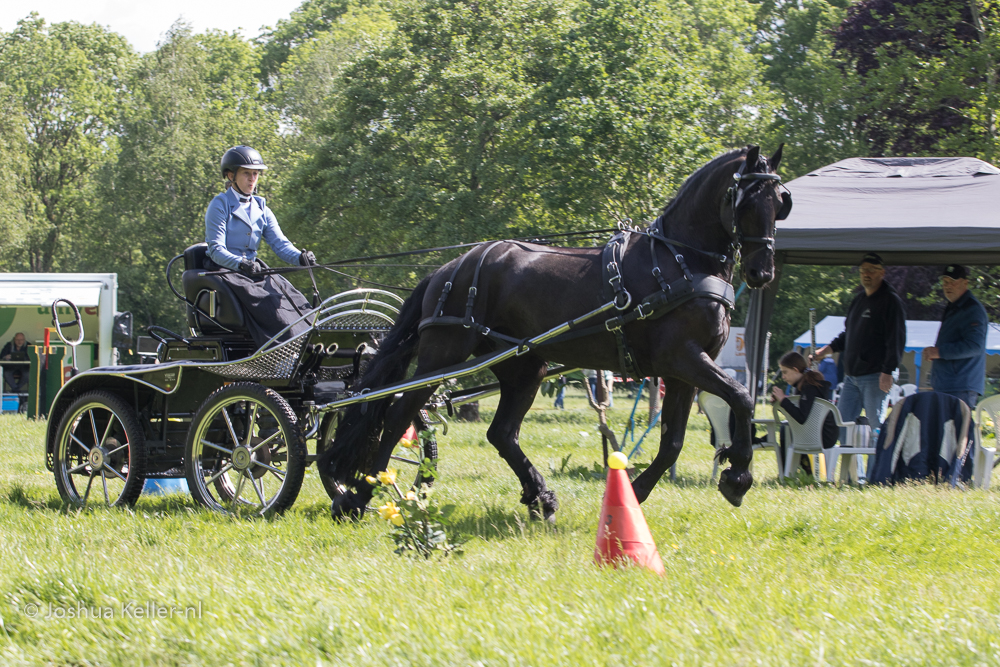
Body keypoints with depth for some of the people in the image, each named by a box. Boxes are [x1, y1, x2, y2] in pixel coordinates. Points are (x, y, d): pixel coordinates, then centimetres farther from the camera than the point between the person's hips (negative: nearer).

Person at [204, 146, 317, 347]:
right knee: (268, 305, -31)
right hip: (224, 271, -6)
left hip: (253, 269, 6)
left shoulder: (260, 209, 15)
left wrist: (299, 257, -19)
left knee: (294, 300, -20)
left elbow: (279, 243, 3)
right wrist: (241, 264, -32)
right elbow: (216, 250, -13)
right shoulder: (220, 205, -3)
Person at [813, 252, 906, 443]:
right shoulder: (859, 300, 17)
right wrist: (829, 349, 13)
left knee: (876, 424, -6)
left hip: (875, 376, -8)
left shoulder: (891, 301, -7)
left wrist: (888, 371, -21)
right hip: (851, 375, 8)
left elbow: (896, 340, -14)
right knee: (842, 422, 7)